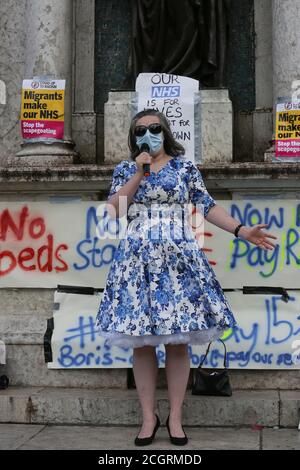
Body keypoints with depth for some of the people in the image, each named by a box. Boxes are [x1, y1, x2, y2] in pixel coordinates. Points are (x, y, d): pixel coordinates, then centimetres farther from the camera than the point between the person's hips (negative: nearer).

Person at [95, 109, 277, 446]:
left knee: (178, 342, -1)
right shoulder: (125, 169, 10)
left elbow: (207, 206, 6)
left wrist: (242, 231, -5)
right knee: (141, 342, 1)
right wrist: (139, 172, -7)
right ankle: (149, 417, 14)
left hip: (178, 258, -1)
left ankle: (175, 418, 12)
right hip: (138, 260, 1)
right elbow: (114, 210, -3)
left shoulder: (185, 167, 8)